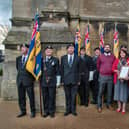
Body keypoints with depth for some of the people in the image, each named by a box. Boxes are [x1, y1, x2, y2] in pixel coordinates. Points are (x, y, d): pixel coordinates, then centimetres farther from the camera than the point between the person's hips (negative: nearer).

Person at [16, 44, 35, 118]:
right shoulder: (18, 58, 12)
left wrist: (33, 78, 4)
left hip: (28, 80, -5)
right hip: (20, 80, 5)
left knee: (31, 97, 1)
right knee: (21, 97, 9)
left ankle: (33, 112, 12)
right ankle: (23, 111, 21)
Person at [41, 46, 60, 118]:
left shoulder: (55, 60, 5)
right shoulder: (41, 60, 10)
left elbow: (57, 71, 3)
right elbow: (40, 70, 10)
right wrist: (40, 80, 4)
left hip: (52, 82, -2)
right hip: (43, 81, 2)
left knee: (52, 97, 2)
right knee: (45, 97, 7)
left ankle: (52, 111, 14)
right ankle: (46, 111, 19)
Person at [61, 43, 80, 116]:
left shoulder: (77, 58, 4)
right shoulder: (63, 58, 6)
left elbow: (79, 70, 4)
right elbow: (62, 69, 6)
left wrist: (79, 80, 1)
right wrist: (62, 80, 0)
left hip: (74, 80, -1)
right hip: (66, 80, 1)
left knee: (74, 96, 3)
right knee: (67, 96, 8)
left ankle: (73, 110, 18)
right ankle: (68, 110, 21)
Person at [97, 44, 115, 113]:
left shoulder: (113, 57, 6)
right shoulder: (100, 56, 4)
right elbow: (98, 66, 11)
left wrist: (112, 72, 6)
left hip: (110, 77, 1)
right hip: (102, 76, -1)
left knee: (110, 92, 8)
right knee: (100, 92, 0)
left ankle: (109, 104, 23)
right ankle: (99, 106, 8)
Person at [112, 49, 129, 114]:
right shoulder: (117, 60, 6)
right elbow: (113, 68, 4)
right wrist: (117, 71, -12)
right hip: (118, 78, 2)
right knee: (118, 92, 5)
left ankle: (123, 108, 10)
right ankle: (119, 107, 19)